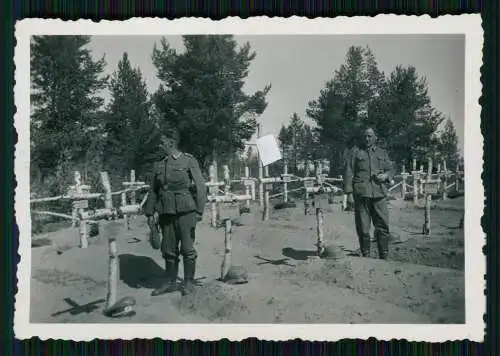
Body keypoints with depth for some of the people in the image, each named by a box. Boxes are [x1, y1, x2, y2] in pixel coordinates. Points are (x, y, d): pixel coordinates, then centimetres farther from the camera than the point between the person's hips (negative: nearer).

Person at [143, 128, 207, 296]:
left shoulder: (189, 161, -1)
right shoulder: (159, 165, 12)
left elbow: (200, 187, -3)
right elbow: (153, 191, 15)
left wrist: (199, 211, -9)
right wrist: (150, 213, 9)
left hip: (185, 211, -4)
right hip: (166, 212, 5)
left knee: (187, 249, 2)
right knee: (168, 250, 10)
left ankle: (189, 282, 16)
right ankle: (170, 282, 22)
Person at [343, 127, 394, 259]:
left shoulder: (382, 153, 18)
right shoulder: (356, 153, 9)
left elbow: (390, 170, 19)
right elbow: (348, 173, 3)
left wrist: (385, 175, -5)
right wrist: (349, 193, -5)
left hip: (379, 194, 2)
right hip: (361, 194, -2)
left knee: (383, 226, -2)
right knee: (363, 228, 1)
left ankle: (384, 257, 7)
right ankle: (365, 256, 12)